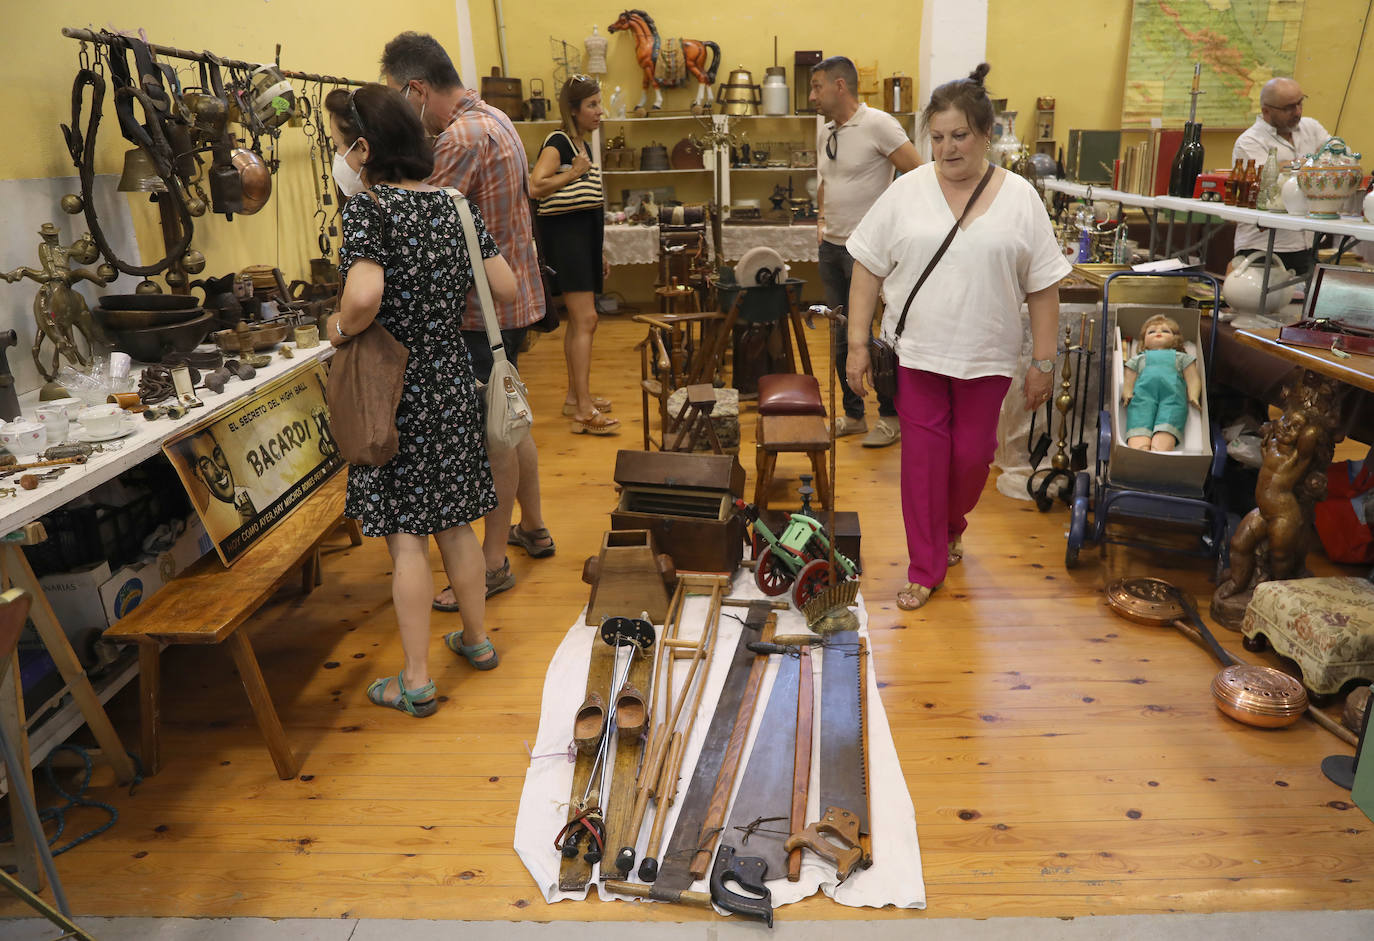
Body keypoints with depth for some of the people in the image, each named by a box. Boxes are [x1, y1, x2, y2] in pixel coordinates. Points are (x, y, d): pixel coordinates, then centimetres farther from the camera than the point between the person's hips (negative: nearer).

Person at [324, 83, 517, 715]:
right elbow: (506, 288, 5)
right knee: (453, 520, 18)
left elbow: (365, 294, -31)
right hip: (451, 378, 6)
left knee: (404, 535, 2)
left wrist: (340, 328, -11)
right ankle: (476, 639, 33)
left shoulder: (369, 207, -14)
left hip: (394, 388, -6)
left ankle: (416, 681, 12)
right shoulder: (450, 203, 4)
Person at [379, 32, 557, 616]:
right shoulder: (493, 118, 13)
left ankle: (492, 562, 10)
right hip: (513, 295, 10)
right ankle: (532, 528, 34)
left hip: (486, 309, -10)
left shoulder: (461, 139, -19)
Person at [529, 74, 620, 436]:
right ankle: (584, 412, -14)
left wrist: (599, 252, 22)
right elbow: (536, 186, -28)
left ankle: (575, 396, 22)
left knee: (579, 320, 13)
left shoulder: (583, 145, 17)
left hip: (585, 232, 9)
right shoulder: (557, 142, -11)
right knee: (585, 319, -14)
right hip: (565, 233, -9)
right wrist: (574, 172, -23)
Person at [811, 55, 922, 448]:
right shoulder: (825, 132, 12)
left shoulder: (877, 125, -11)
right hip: (832, 248, 8)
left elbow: (920, 176, -13)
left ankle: (891, 417, 11)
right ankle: (853, 415, 23)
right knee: (842, 337, 12)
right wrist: (822, 219, 14)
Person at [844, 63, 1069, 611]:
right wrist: (858, 344, -5)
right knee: (923, 455, 2)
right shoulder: (906, 192, -1)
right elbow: (868, 268, 0)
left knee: (973, 454, 9)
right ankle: (926, 566, 15)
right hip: (916, 351, 0)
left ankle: (951, 528, 40)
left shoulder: (1020, 199, -1)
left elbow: (1043, 288, 1)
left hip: (986, 356, 1)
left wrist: (1043, 363, -2)